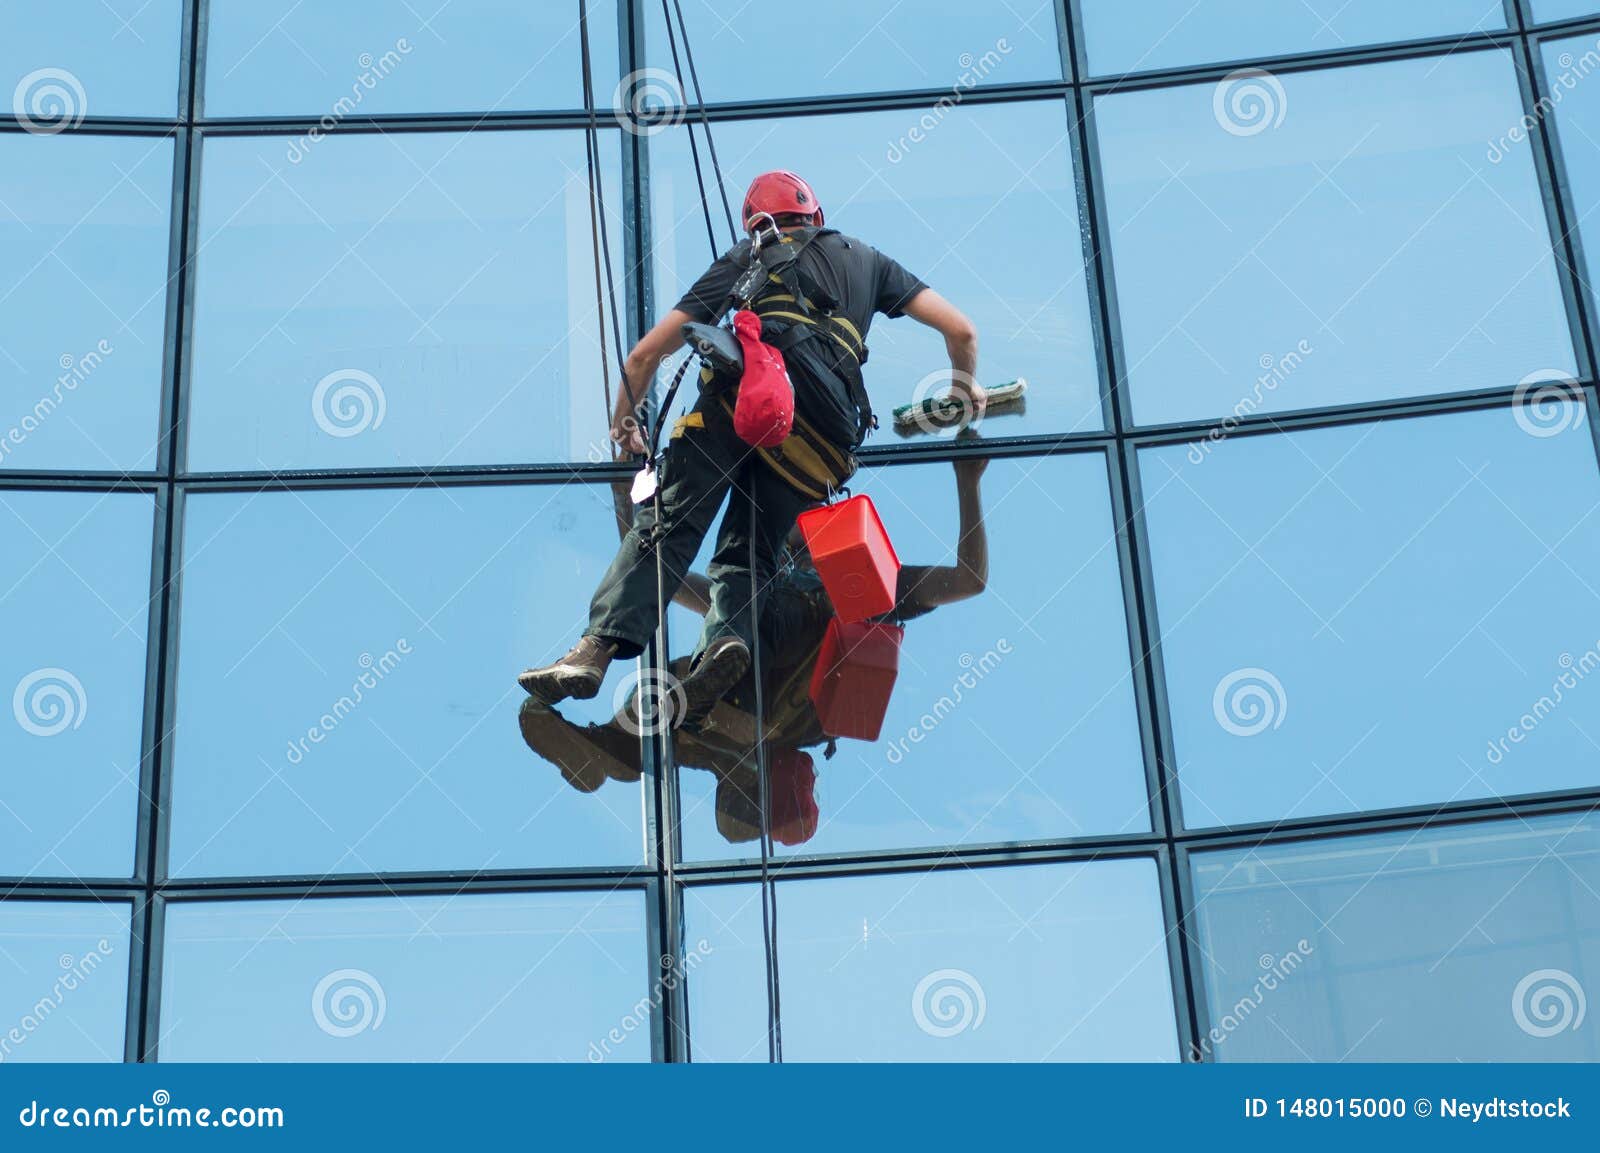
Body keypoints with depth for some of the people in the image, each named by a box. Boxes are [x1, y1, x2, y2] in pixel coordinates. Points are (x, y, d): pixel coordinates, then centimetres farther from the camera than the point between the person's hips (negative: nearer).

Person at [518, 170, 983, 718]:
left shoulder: (743, 259, 32)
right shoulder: (863, 259, 36)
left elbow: (644, 354, 29)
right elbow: (962, 330, 31)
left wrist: (624, 422, 46)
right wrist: (965, 386, 51)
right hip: (822, 424, 2)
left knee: (668, 524, -7)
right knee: (746, 551, 7)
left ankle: (599, 646, -26)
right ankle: (730, 633, -24)